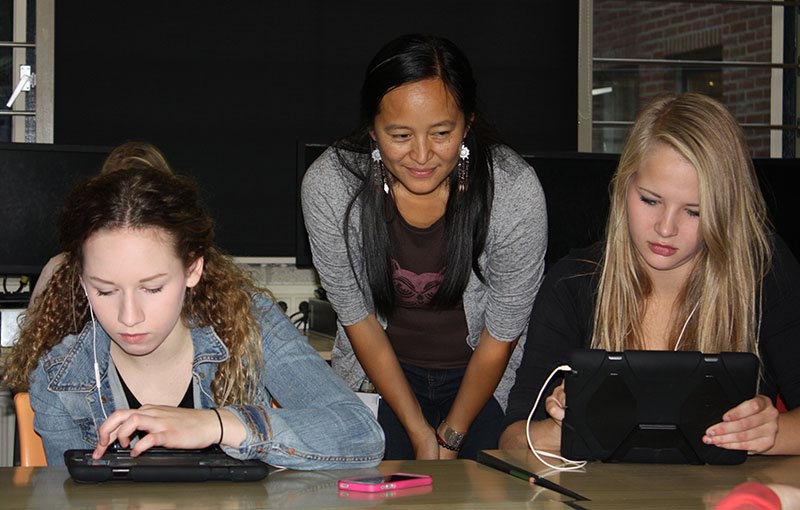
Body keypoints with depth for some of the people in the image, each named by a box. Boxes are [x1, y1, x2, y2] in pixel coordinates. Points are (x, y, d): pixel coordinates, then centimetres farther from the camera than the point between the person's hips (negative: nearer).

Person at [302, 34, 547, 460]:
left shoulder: (515, 191, -22)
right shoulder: (328, 186, -19)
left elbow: (500, 336, -10)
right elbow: (357, 317, -8)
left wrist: (450, 438, -9)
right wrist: (419, 434, -10)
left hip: (480, 376, 0)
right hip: (379, 373, 1)